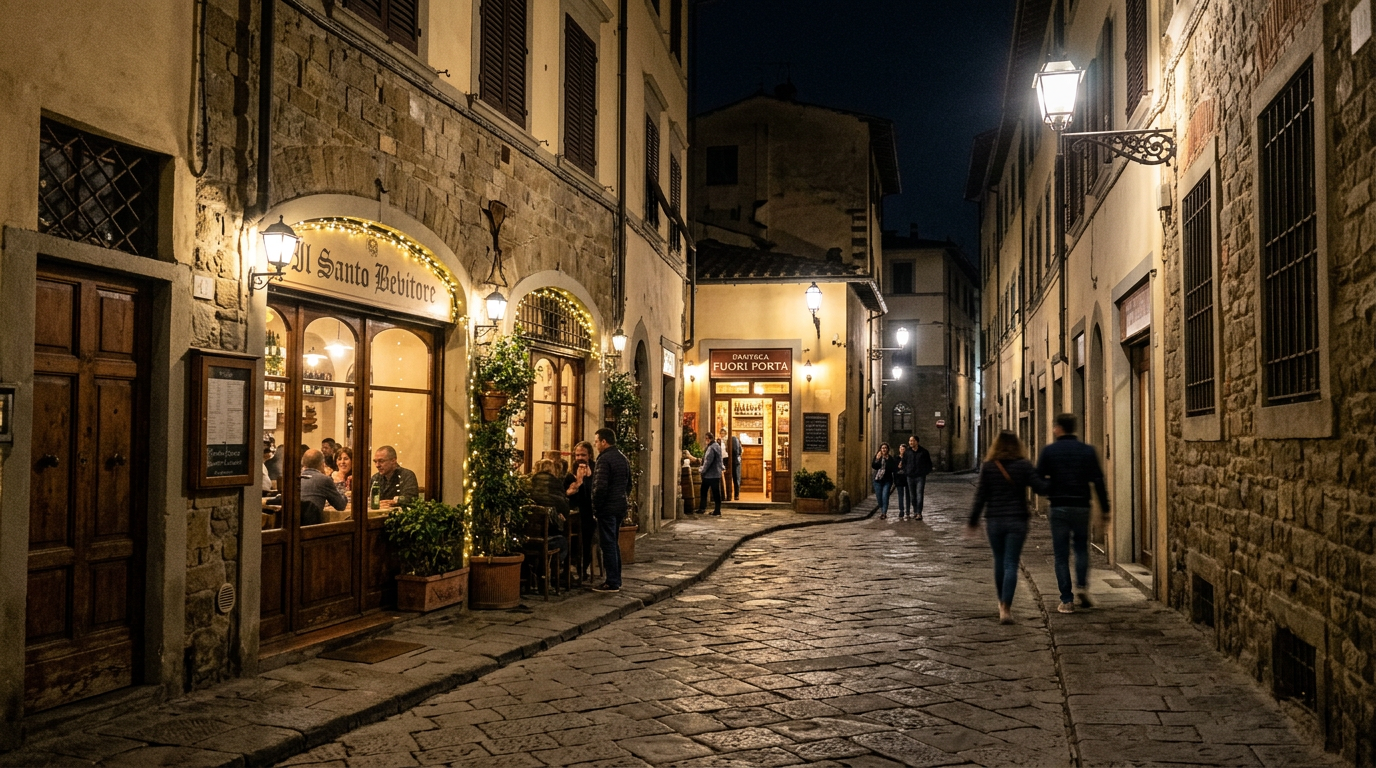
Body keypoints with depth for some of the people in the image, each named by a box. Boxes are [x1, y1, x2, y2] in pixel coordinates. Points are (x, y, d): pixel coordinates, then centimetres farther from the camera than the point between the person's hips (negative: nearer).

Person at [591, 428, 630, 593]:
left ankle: (612, 583, -2)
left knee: (608, 545, -4)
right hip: (621, 507, 9)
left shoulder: (604, 459, -16)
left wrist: (596, 506, -13)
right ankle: (616, 580, 21)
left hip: (607, 508, -9)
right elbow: (628, 485, 18)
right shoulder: (623, 458, 13)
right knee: (615, 543, 16)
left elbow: (600, 487, -22)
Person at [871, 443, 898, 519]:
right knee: (879, 497, 7)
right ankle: (882, 512, 26)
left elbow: (894, 469, -12)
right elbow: (874, 466, -7)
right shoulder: (877, 456, 4)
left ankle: (884, 513, -11)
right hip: (878, 479, 3)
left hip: (887, 480, -3)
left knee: (885, 497, -14)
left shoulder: (891, 458, -3)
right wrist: (877, 459, -21)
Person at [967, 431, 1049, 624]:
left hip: (994, 521, 1)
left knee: (999, 562, 17)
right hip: (1017, 521, -1)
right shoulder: (1024, 466, -5)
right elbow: (1040, 488, -8)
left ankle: (1002, 604, 30)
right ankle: (1005, 609, -11)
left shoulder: (988, 467, -2)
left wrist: (973, 521, 6)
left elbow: (980, 496, -2)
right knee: (1011, 564, -1)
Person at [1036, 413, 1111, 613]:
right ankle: (1083, 585, -1)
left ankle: (1067, 600, 1)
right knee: (1081, 548, 19)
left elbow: (1038, 480, -3)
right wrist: (1104, 508, 4)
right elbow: (1098, 481, 0)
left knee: (1061, 555, 4)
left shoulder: (1049, 451, -3)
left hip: (1058, 507, -1)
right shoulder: (1087, 450, 2)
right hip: (1081, 507, 1)